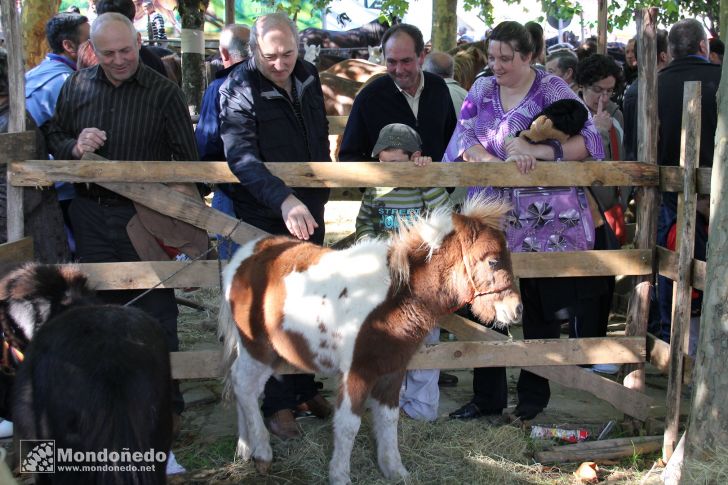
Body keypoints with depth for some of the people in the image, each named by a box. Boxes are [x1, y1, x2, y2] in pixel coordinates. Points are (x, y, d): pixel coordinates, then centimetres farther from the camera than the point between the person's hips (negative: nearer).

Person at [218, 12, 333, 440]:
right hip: (266, 216, -6)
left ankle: (305, 388, 29)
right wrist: (284, 200, -43)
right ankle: (277, 403, 11)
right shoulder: (239, 89, -17)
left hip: (309, 211, 6)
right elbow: (242, 157, -30)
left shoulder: (308, 76, 3)